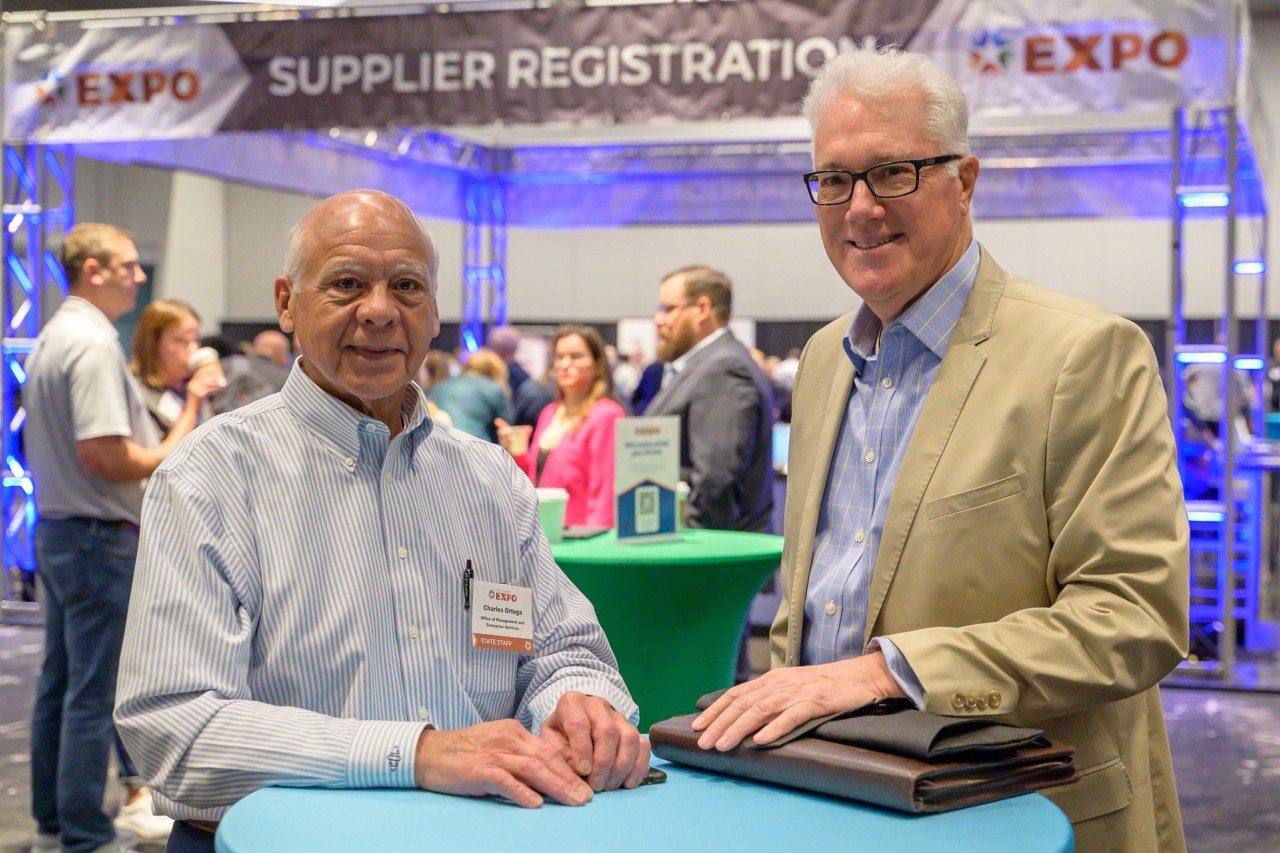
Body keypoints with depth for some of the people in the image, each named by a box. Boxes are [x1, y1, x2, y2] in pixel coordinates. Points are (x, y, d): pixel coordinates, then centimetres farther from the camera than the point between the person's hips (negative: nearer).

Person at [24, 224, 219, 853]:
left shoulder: (52, 339, 13)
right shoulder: (95, 344, -18)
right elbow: (106, 457, -25)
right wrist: (184, 448, -12)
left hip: (58, 530, 10)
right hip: (100, 538, -10)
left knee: (60, 683, 16)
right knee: (94, 695, -4)